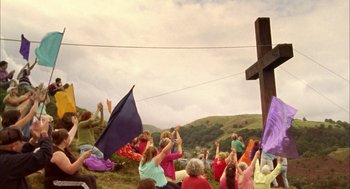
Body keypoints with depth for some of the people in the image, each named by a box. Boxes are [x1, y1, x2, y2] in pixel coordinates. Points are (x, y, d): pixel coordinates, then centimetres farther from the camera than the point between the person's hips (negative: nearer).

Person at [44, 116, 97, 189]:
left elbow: (70, 135, 26)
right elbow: (70, 170, -32)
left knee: (91, 178, -6)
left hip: (65, 178, 10)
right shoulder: (57, 153, -25)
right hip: (56, 183, -10)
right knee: (85, 180, -25)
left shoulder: (63, 147, 5)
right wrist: (83, 157, -34)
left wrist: (75, 124, 36)